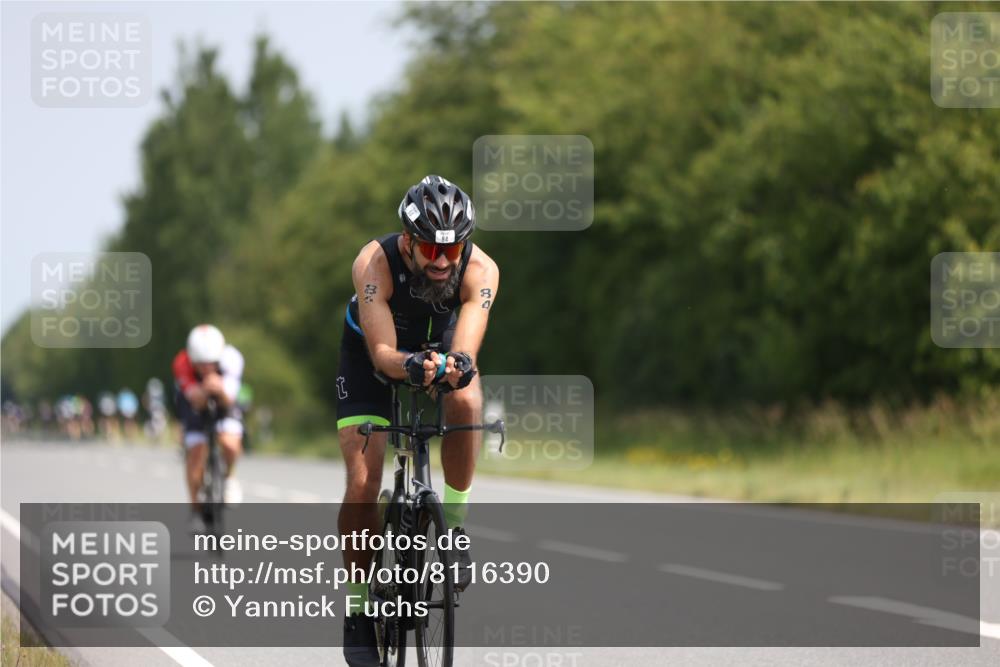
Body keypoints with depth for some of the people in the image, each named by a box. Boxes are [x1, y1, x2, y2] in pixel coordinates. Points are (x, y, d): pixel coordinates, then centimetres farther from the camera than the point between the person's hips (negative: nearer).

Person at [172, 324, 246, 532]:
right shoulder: (182, 363, -34)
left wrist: (220, 390, -60)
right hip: (195, 405, 0)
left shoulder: (231, 359, -34)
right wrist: (203, 389, -62)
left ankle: (229, 477, 8)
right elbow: (197, 403, -39)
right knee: (195, 455, -14)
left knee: (229, 444, -26)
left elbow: (227, 402, -37)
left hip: (223, 401, 0)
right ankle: (196, 511, 7)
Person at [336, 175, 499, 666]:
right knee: (362, 484, -14)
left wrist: (457, 365, -64)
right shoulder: (374, 263, -34)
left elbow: (467, 349, -41)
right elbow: (382, 352, -40)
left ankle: (453, 525, -16)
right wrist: (409, 365, -61)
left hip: (439, 349, 1)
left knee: (466, 401, -34)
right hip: (371, 357, -1)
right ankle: (359, 606, 2)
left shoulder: (480, 270, -30)